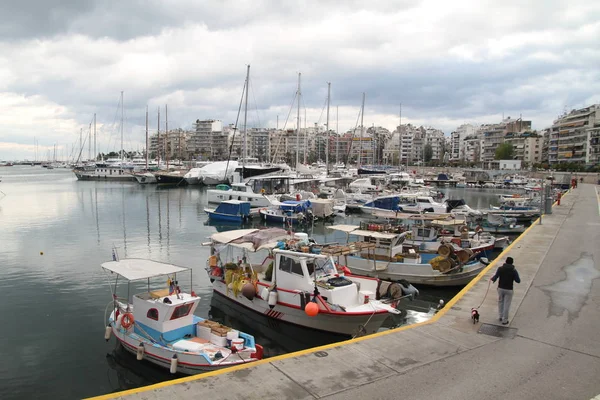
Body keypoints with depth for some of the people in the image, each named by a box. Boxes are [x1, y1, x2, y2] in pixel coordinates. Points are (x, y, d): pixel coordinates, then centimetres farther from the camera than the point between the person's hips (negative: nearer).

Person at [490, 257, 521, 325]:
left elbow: (495, 277, -9)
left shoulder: (500, 269, -8)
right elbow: (518, 281, -6)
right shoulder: (514, 271, -10)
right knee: (506, 305, 7)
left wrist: (491, 279, 13)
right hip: (509, 290, -2)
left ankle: (500, 317, 32)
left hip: (500, 288, 2)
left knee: (500, 302, 21)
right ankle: (504, 320, 13)